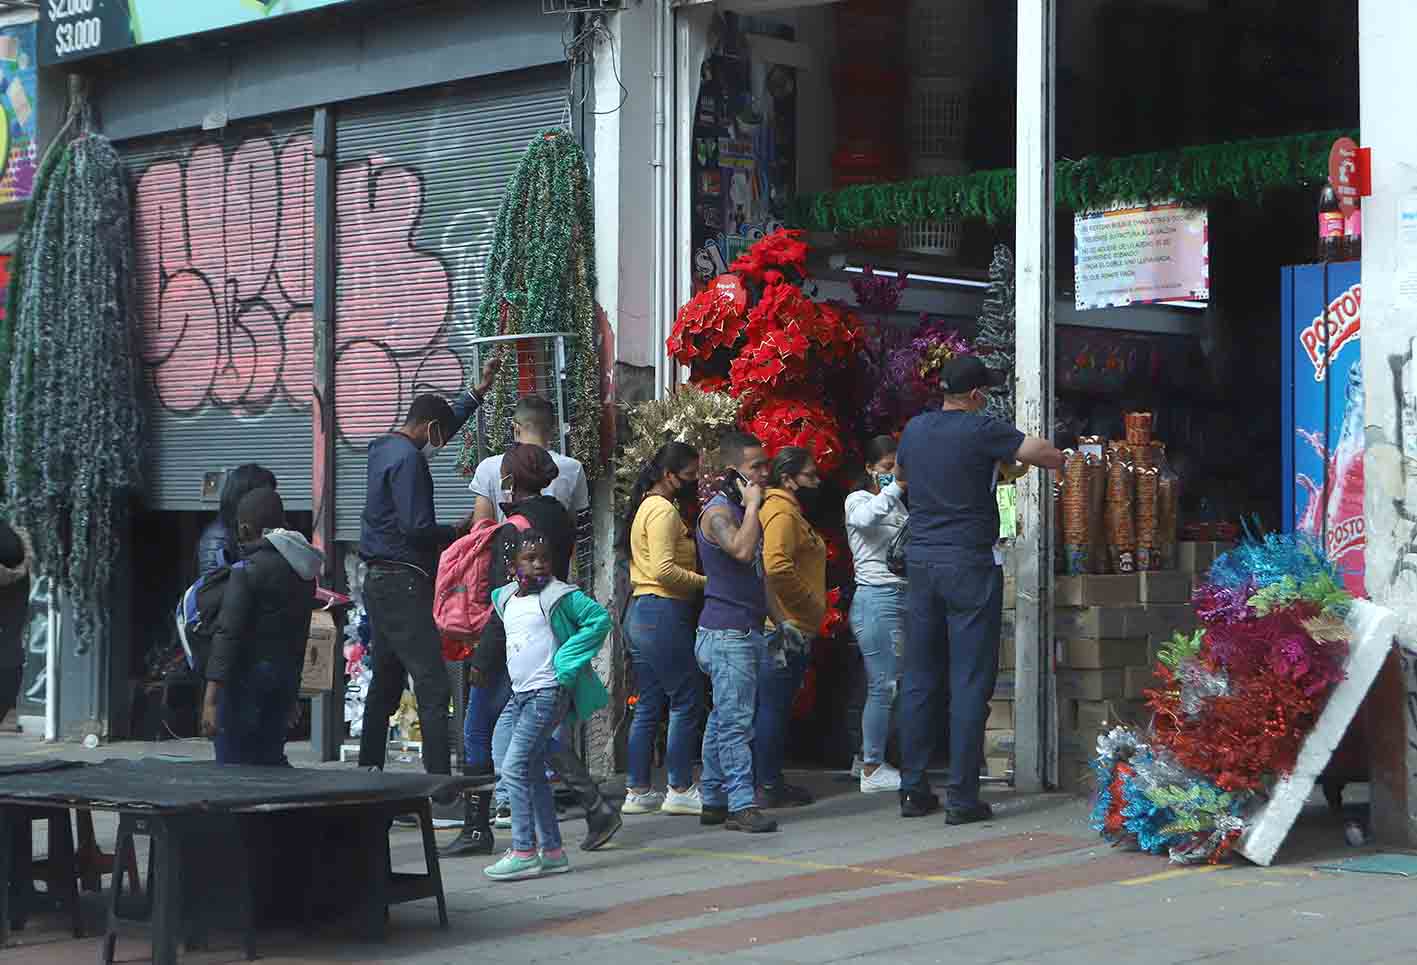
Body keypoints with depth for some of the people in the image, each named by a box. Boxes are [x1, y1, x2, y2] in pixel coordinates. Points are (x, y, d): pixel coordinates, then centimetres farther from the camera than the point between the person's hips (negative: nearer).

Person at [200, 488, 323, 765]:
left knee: (232, 763, -3)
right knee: (270, 761, 15)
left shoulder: (248, 569, -12)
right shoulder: (304, 571, 10)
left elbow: (229, 633, -17)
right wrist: (291, 697, 24)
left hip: (249, 674, -7)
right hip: (288, 676, 7)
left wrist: (211, 697, -20)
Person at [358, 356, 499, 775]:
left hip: (379, 580, 10)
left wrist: (480, 389, 36)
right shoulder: (407, 458, -13)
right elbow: (416, 526, -20)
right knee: (433, 685, -12)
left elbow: (447, 419, 32)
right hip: (404, 582, -10)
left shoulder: (384, 448, 17)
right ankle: (439, 776, -18)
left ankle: (368, 770, 17)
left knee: (385, 683, 15)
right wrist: (456, 534, -5)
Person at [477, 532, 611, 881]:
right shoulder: (504, 598, 13)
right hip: (519, 695, 8)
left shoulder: (559, 595, -8)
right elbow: (492, 643, 31)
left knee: (515, 767, -12)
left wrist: (564, 662, -15)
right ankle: (551, 851, 16)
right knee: (532, 771, 9)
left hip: (547, 693, -8)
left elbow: (600, 619, -13)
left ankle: (524, 852, -8)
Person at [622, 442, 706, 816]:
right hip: (665, 612, -10)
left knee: (648, 706, 12)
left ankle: (637, 791, 14)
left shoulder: (644, 507, 19)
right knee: (686, 702, -4)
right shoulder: (664, 510, -12)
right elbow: (664, 570, -22)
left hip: (641, 611, 10)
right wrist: (705, 581, -15)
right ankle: (680, 789, -1)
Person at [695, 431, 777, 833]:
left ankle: (713, 800, 17)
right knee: (736, 720, -11)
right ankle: (741, 804, -12)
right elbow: (742, 550, -32)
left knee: (723, 719, 12)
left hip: (747, 630, 10)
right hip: (726, 632, -9)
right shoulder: (718, 511, -13)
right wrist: (752, 505, -20)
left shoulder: (742, 510, 18)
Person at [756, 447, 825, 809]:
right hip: (785, 629, -10)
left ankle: (769, 780, 18)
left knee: (773, 707, 13)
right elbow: (776, 566, -27)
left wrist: (812, 607, 18)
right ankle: (768, 786, -3)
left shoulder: (791, 513, 21)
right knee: (773, 707, -6)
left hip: (791, 629, 10)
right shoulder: (781, 512, -13)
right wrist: (809, 603, -18)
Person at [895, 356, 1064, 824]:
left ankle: (912, 789, 11)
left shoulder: (915, 428, 7)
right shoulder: (982, 430, -11)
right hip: (970, 565, -6)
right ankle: (962, 796, -3)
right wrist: (1010, 454, 11)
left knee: (918, 679, 10)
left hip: (921, 561, 6)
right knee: (970, 682, -2)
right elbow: (1055, 458, -10)